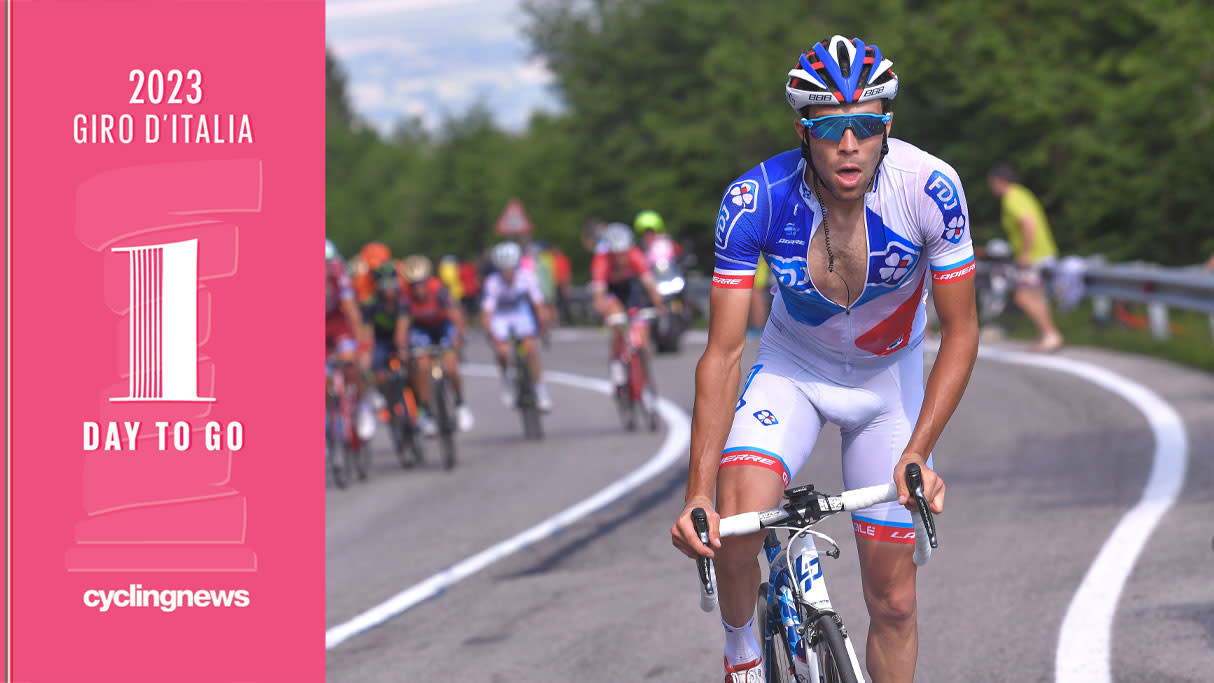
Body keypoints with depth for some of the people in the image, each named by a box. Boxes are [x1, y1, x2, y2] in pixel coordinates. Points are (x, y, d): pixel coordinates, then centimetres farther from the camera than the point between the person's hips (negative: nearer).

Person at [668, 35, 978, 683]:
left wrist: (918, 453, -30)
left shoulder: (929, 188, -29)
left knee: (892, 598, 1)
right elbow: (723, 352, -25)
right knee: (736, 521, -27)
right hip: (793, 367, -1)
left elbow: (960, 332, -18)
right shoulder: (755, 199, -29)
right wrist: (698, 494, -33)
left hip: (888, 375, 1)